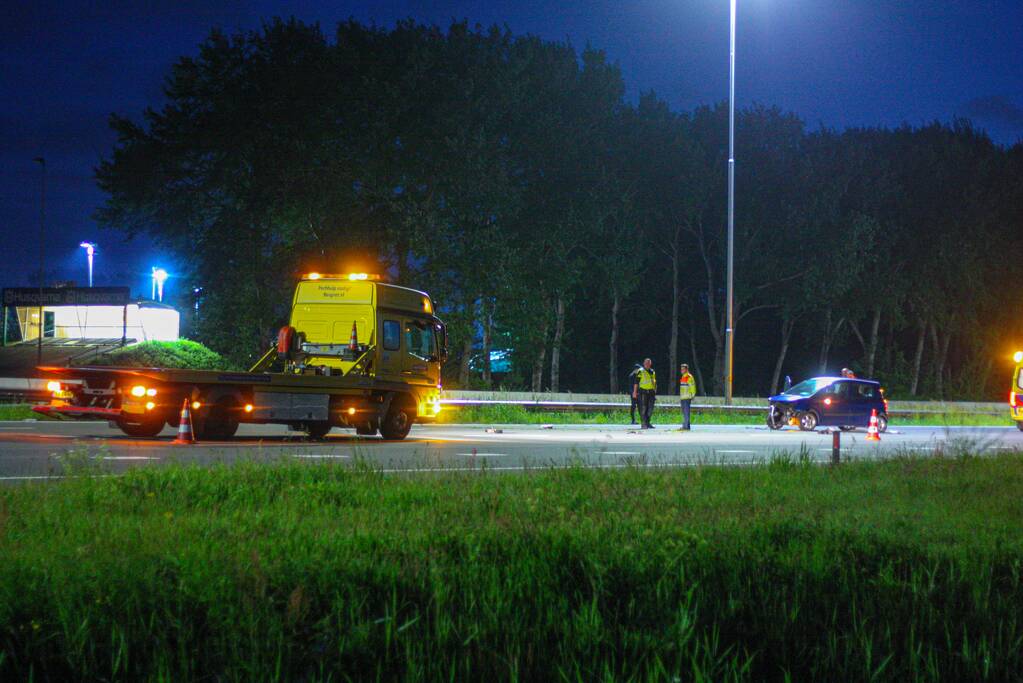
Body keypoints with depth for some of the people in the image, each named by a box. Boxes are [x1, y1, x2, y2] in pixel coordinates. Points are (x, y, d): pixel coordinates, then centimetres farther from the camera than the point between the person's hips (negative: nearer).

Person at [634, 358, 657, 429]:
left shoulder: (653, 372, 16)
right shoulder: (640, 371, -1)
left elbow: (655, 383, 22)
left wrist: (655, 392, 18)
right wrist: (635, 392, -9)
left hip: (651, 392, 5)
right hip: (643, 392, -5)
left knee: (650, 408, 3)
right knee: (643, 408, -6)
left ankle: (648, 422, 13)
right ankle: (644, 423, -3)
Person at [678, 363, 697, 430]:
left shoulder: (689, 377, -9)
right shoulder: (682, 377, 19)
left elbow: (693, 387, -11)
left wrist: (693, 396, -13)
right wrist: (680, 396, 23)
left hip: (687, 398, -9)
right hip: (682, 397, 9)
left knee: (686, 412, -11)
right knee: (684, 412, 11)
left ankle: (686, 426, -13)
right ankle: (684, 426, 15)